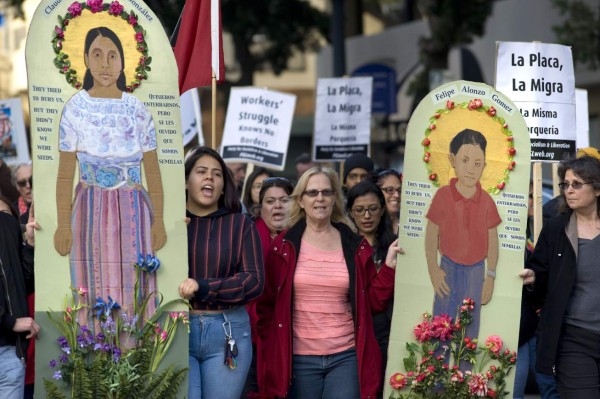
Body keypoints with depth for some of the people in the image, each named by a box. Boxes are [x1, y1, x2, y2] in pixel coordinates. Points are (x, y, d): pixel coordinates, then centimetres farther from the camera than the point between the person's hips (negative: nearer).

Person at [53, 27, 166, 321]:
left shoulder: (138, 111, 0)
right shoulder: (74, 110, -4)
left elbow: (153, 171, 3)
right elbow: (65, 174, -3)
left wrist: (158, 219, 0)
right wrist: (63, 224, -7)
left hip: (133, 212, 1)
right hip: (92, 211, -1)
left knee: (134, 287, 3)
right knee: (96, 290, 3)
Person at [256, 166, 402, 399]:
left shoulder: (356, 246, 7)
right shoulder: (284, 246, 3)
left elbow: (374, 303, 7)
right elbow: (267, 304, 5)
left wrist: (389, 267, -5)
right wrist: (272, 351, -2)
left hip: (346, 356, 1)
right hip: (299, 359, 0)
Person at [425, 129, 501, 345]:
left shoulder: (487, 201, -7)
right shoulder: (443, 196, -11)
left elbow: (492, 241, 1)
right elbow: (432, 234, -3)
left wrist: (490, 277, 0)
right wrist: (433, 270, -6)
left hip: (475, 271, 1)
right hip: (448, 269, -1)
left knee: (470, 328, 10)